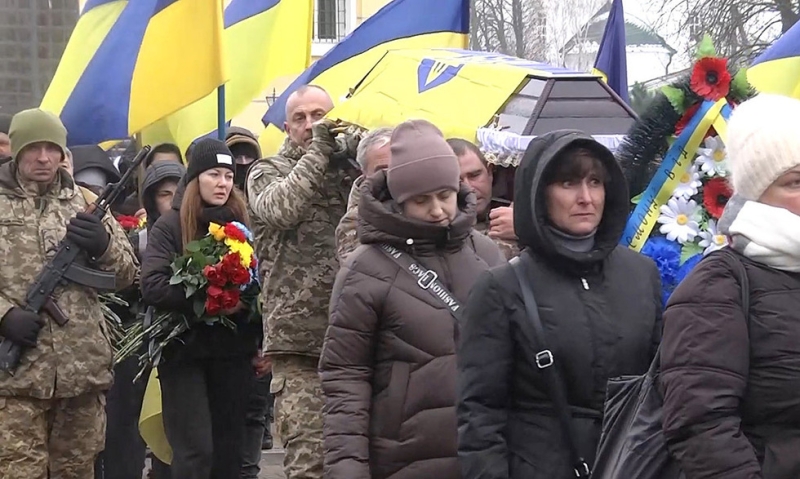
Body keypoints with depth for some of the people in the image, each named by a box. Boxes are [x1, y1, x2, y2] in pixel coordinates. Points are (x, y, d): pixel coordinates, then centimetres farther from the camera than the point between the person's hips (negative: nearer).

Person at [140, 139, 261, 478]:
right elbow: (152, 287, -15)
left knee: (229, 450, 8)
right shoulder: (170, 225, -3)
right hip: (185, 350, -4)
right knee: (196, 451, -8)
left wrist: (262, 342, -1)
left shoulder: (241, 223, 8)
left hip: (233, 350, 4)